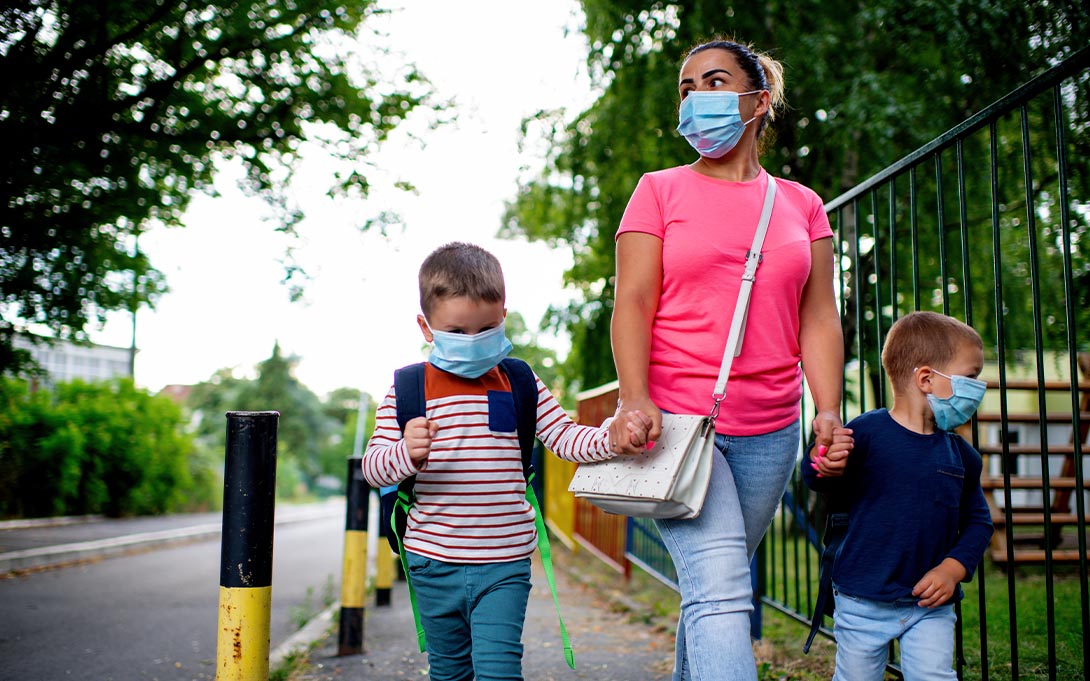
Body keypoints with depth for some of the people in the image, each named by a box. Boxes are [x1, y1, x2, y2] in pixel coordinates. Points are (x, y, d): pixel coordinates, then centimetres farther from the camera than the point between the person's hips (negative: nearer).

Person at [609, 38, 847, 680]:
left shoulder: (801, 205, 14)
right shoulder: (660, 191, 6)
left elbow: (819, 317, 10)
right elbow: (633, 302, -3)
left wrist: (829, 411, -3)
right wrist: (634, 397, -18)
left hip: (771, 432, 4)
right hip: (675, 417, -3)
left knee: (714, 589, 11)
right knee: (720, 589, -16)